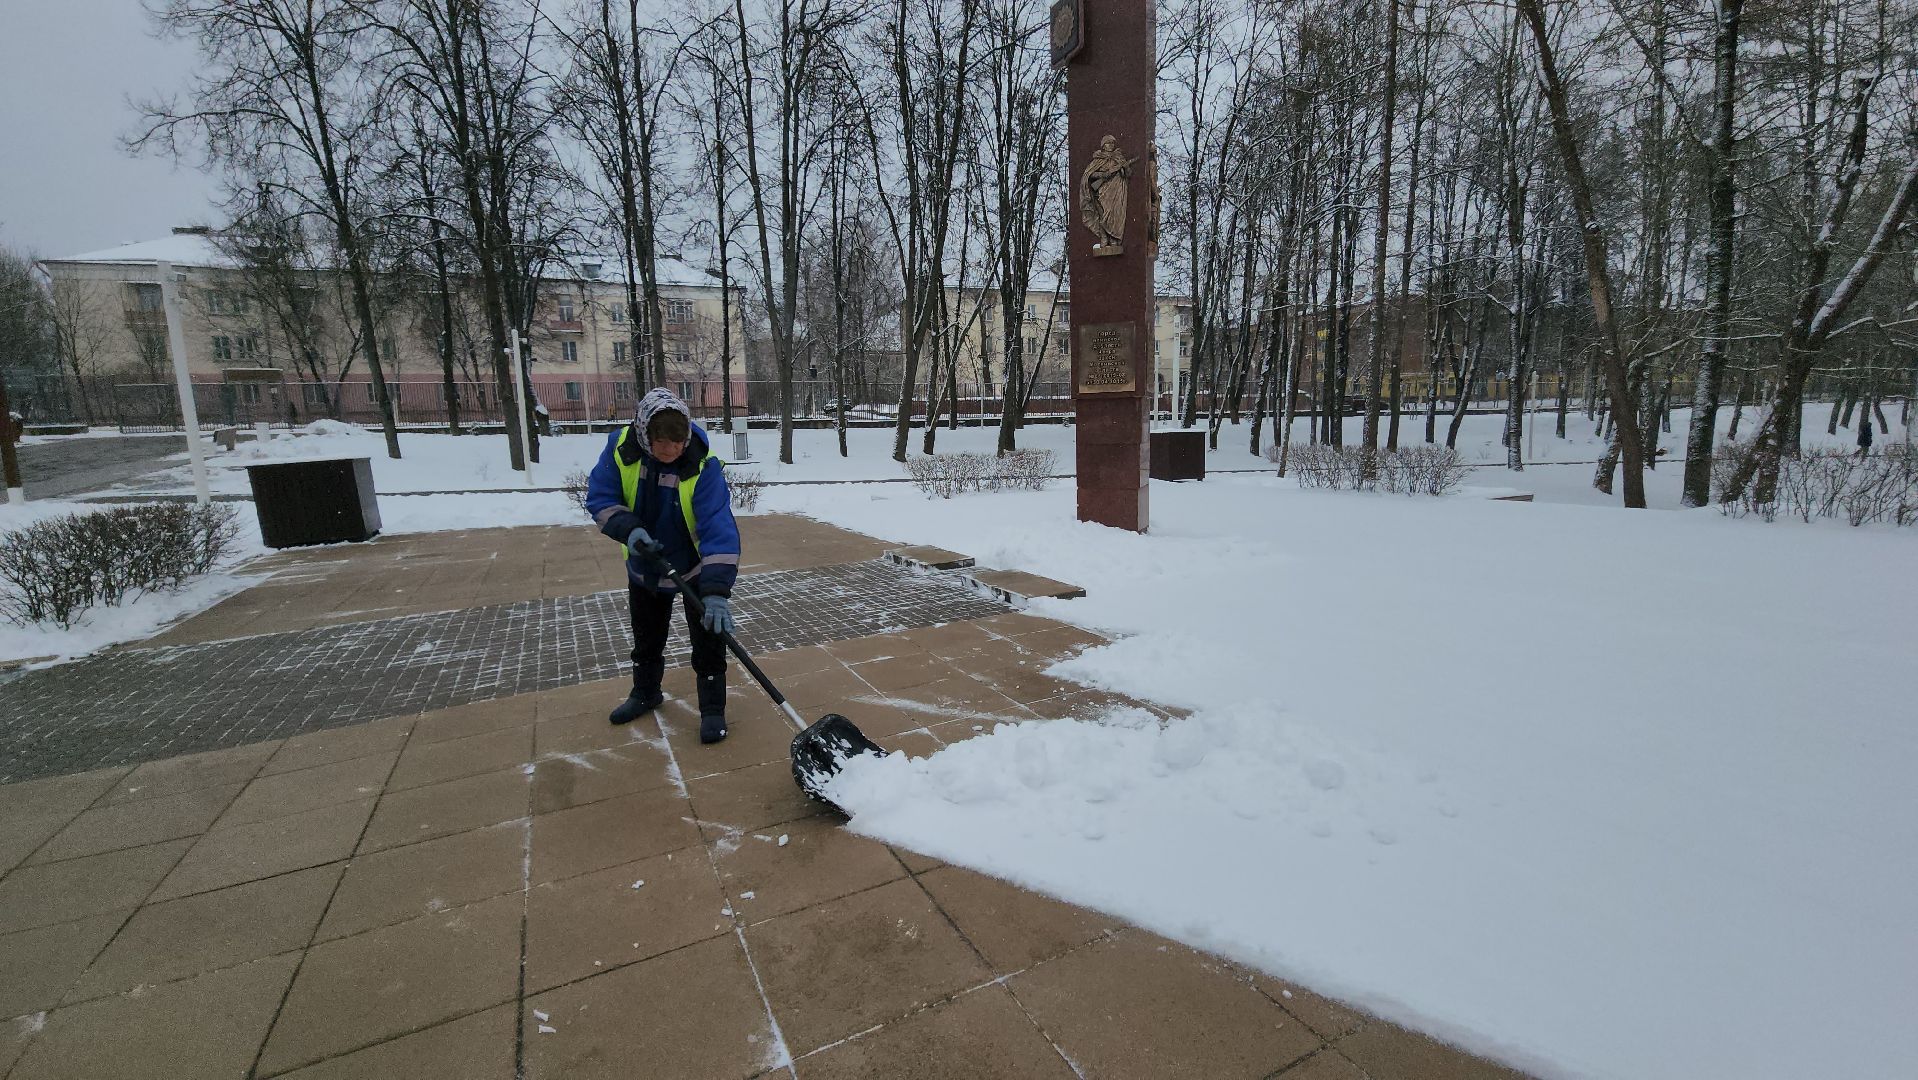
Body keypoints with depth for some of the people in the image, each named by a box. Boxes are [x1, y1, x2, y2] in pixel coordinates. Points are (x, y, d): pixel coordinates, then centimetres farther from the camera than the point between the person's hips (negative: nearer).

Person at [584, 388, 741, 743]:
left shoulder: (703, 465, -32)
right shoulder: (621, 448, -21)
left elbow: (719, 528, -37)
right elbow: (600, 498, -10)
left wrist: (717, 590, -43)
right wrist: (629, 528, -30)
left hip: (696, 566, -4)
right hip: (644, 564, 4)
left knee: (708, 639, 1)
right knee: (646, 637, 22)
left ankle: (713, 709, 18)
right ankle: (645, 693, 45)